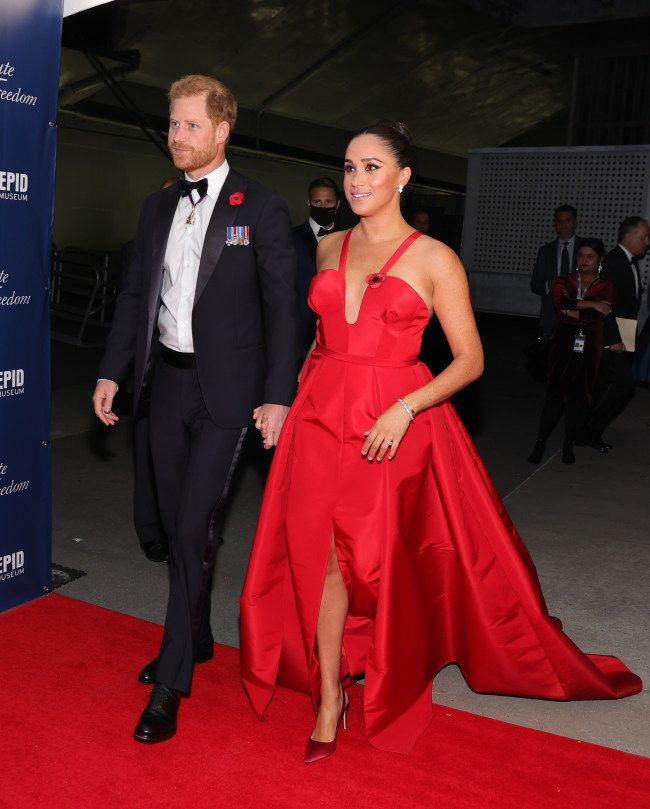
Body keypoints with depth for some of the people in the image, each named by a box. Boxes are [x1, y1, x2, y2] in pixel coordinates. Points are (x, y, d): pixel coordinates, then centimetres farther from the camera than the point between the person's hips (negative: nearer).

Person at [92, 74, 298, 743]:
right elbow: (136, 294, 13)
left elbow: (282, 307, -7)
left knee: (194, 529, -6)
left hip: (224, 388, -5)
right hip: (165, 381, 6)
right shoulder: (157, 207, 11)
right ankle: (196, 638, 33)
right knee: (177, 525, 14)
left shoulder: (260, 209, -4)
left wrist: (278, 396, -12)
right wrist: (112, 371, 6)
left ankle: (171, 681, 5)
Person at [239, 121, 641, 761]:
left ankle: (393, 685, 29)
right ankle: (329, 696, 21)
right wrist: (287, 397, 10)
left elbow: (469, 360, -6)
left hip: (394, 425, -4)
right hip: (319, 415, 4)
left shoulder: (434, 259, -3)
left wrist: (404, 409, -18)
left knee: (379, 558, 4)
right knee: (321, 554, 5)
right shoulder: (328, 249, 11)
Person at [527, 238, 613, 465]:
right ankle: (540, 442, 0)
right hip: (563, 342, 0)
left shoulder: (606, 287, 5)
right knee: (556, 392, -6)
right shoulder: (564, 281, 10)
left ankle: (568, 444, 13)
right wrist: (590, 305, -15)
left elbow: (599, 317, -11)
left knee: (579, 394, 1)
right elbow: (560, 302, -12)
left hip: (588, 346, 0)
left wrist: (572, 312, -8)